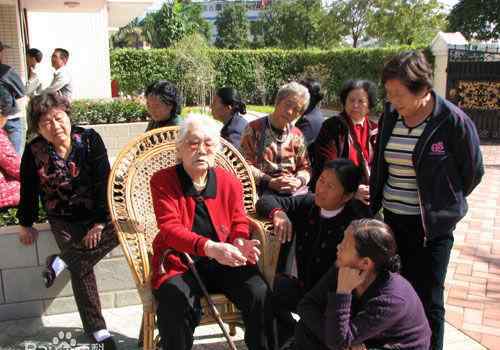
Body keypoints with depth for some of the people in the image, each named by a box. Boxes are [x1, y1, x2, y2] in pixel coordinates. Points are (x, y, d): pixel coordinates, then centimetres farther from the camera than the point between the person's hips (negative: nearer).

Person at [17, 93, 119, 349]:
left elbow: (103, 181, -11)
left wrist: (101, 222, -15)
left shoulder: (89, 139, -10)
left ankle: (62, 262, -15)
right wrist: (26, 224, 10)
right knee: (82, 269, -12)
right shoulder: (34, 152, -9)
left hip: (97, 213, 1)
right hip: (63, 221, -1)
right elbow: (28, 190, 3)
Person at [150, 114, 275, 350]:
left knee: (260, 295, -20)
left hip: (224, 263, 3)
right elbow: (170, 228, -17)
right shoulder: (162, 181, -5)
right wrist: (209, 247, -34)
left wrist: (240, 243, -18)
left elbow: (239, 225, 9)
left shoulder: (230, 183, 4)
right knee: (176, 303, -32)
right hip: (180, 263, -2)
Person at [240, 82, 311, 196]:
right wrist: (270, 182, -14)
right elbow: (246, 165, -4)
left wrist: (298, 181, -6)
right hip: (264, 191, -4)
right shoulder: (254, 129, 1)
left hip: (296, 191, 4)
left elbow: (305, 167, 16)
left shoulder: (297, 135, 14)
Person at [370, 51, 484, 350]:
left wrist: (442, 203, 4)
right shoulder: (390, 115, 0)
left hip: (431, 226, -5)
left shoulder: (453, 121, -15)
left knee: (427, 302, 5)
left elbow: (473, 172, -3)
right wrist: (375, 199, 10)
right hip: (392, 220, 5)